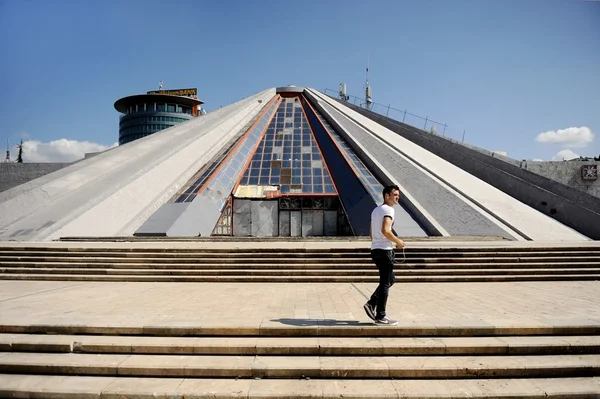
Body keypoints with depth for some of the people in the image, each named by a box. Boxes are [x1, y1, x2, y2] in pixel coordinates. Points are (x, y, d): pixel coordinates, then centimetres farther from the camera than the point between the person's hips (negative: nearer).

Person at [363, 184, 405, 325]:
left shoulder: (376, 210, 19)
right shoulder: (388, 209, -11)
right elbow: (385, 230, -24)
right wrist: (398, 241, -11)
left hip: (375, 249, 9)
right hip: (384, 250, -9)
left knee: (390, 279, 20)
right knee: (385, 283, -1)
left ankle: (371, 304, 13)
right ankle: (381, 316, 6)